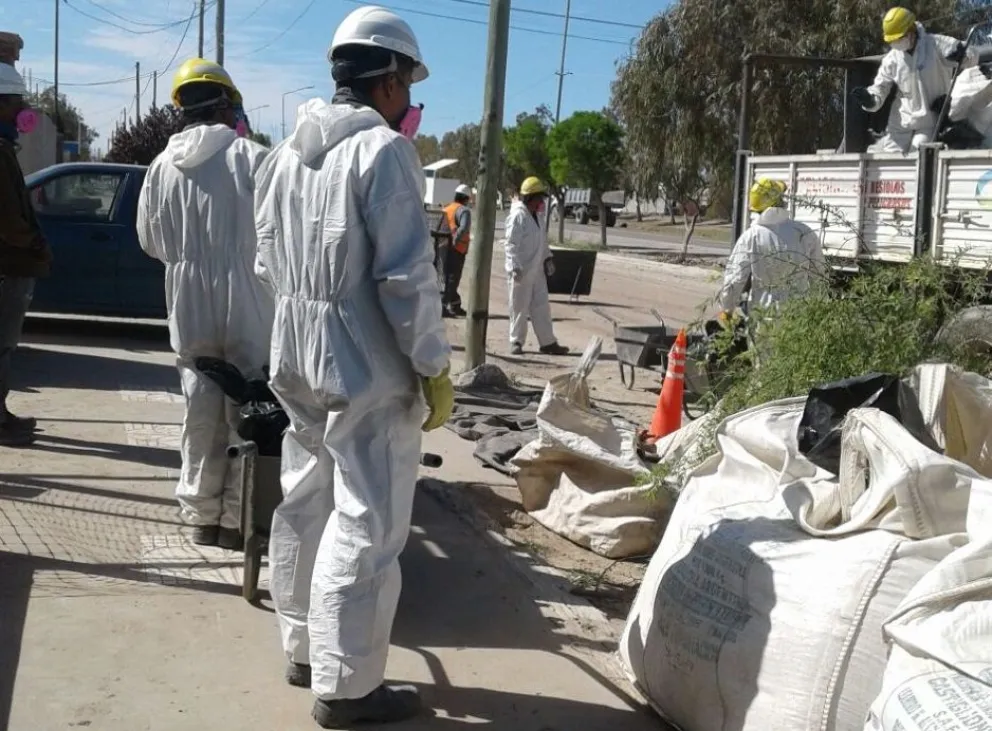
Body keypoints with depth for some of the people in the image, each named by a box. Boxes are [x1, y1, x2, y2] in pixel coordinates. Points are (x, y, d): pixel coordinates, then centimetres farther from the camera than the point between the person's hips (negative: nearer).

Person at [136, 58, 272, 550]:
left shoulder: (162, 166, 1)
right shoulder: (251, 158, -10)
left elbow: (149, 241, 10)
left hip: (188, 307, 4)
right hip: (246, 307, -4)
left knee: (201, 415, 13)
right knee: (247, 411, 6)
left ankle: (201, 515, 20)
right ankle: (236, 519, 10)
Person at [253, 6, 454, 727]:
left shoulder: (287, 153, 11)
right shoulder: (385, 149, -15)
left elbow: (270, 261, 16)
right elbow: (405, 275, -19)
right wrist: (434, 367, -12)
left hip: (297, 359, 9)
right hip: (367, 367, -9)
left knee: (306, 504, 18)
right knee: (365, 526, 0)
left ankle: (305, 647, 32)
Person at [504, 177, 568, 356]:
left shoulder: (537, 216, 12)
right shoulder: (518, 216, -15)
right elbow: (511, 244, -19)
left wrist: (547, 257, 12)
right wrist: (516, 267, -24)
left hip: (537, 270, 8)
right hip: (521, 272, -8)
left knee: (542, 307, 10)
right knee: (519, 308, 2)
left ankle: (548, 342, 15)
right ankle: (516, 341, 13)